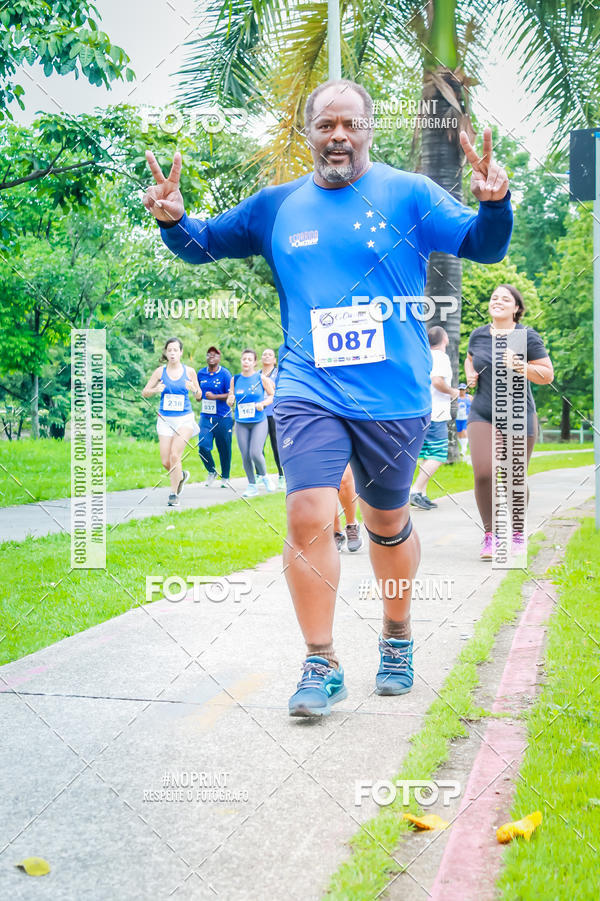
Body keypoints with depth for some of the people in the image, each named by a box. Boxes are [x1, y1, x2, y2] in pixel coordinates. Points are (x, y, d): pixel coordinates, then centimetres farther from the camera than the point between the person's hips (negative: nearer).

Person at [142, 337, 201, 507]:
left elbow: (199, 396, 9)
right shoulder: (160, 371, 2)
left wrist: (194, 389, -13)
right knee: (165, 462, -1)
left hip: (184, 419, -2)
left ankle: (174, 494, -3)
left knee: (175, 455, -16)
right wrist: (155, 390, -15)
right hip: (165, 420, 2)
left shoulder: (189, 371, 1)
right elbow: (144, 392, 6)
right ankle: (181, 475, 32)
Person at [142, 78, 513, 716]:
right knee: (308, 516, -14)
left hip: (393, 395, 0)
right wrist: (173, 220, -6)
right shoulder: (276, 206, 8)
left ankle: (397, 640, 37)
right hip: (308, 392, 1)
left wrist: (493, 203, -23)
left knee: (387, 523, 13)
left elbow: (483, 247, -2)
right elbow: (205, 245, 16)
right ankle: (320, 665, 1)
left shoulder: (408, 195, 1)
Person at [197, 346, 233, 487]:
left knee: (224, 448, 5)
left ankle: (225, 477, 24)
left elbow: (231, 395, -10)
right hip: (205, 416, 3)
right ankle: (211, 472, 16)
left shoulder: (225, 374, -5)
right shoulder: (201, 373, 9)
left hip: (222, 417, -3)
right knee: (203, 446, -10)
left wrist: (214, 396, -19)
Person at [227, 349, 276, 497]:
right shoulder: (235, 379, 5)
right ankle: (252, 485, 18)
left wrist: (263, 403, -13)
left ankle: (264, 476, 15)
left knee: (255, 453, -15)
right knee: (245, 456, 2)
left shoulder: (261, 378, -3)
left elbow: (272, 395, 5)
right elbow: (230, 401, 11)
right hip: (241, 423, 3)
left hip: (259, 421, -3)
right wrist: (230, 400, -13)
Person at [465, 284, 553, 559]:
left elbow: (548, 375, -3)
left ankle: (517, 533, 27)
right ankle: (490, 535, 3)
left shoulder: (528, 337, -4)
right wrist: (470, 374, 6)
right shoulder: (477, 335, 6)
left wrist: (521, 367, -18)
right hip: (482, 414, 2)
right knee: (483, 473, -13)